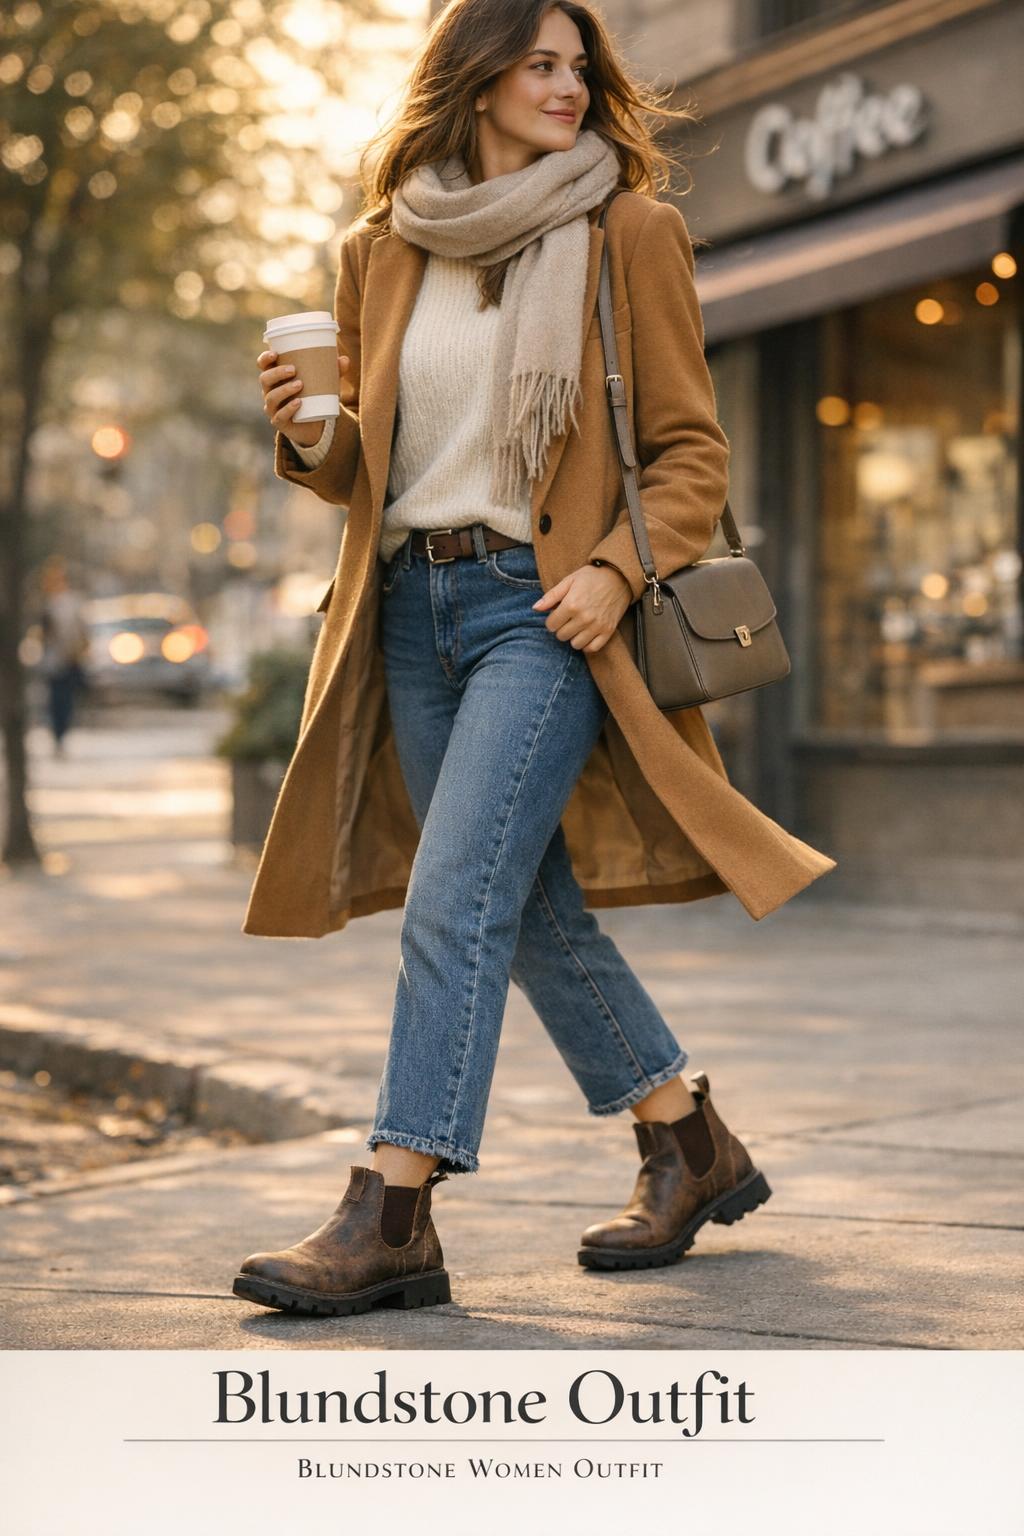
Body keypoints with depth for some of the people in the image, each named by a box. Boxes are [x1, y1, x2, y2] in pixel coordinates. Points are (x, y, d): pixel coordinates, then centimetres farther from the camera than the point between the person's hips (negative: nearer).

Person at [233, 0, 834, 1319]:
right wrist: (310, 435, -5)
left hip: (545, 609, -5)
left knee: (453, 902, -15)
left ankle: (391, 1218, -11)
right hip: (411, 605, 5)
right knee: (531, 911, 10)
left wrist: (619, 566, -16)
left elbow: (692, 448, 0)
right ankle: (693, 1151, 26)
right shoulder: (383, 250, 11)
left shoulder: (629, 232, 1)